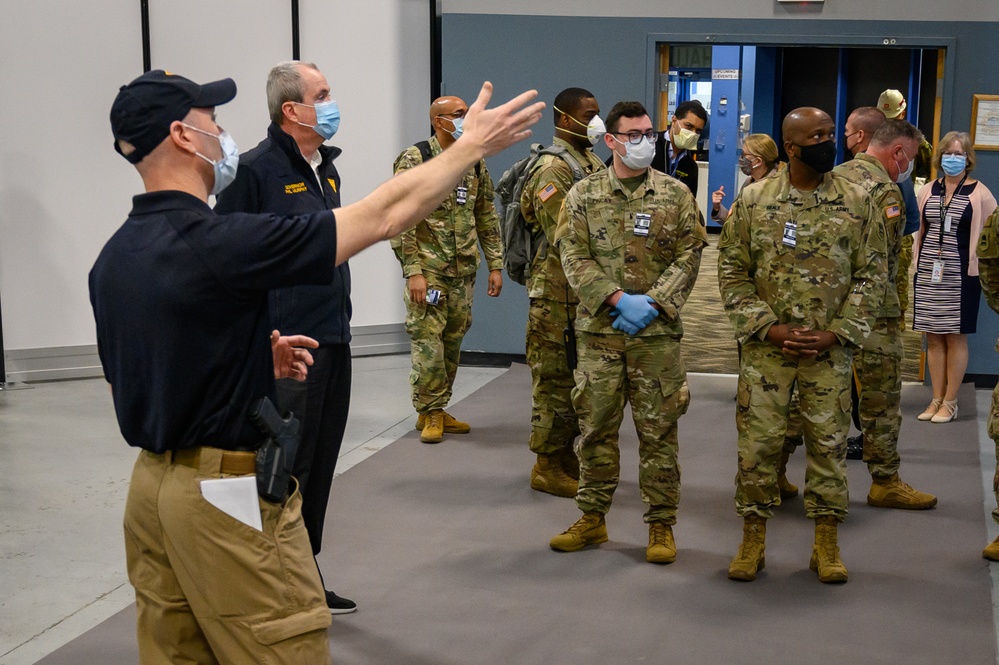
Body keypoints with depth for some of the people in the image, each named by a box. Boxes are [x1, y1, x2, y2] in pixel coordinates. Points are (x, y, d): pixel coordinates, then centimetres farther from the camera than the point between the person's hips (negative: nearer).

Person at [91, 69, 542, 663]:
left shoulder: (113, 260, 5)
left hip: (153, 486, 9)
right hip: (228, 495, -8)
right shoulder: (218, 242, -21)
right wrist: (472, 146, -4)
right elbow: (385, 214, -17)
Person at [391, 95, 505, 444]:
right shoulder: (414, 161, -7)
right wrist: (413, 270, -17)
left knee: (452, 342, 10)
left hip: (463, 271, 6)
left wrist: (495, 264, 10)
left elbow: (487, 217, 16)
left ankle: (438, 411, 22)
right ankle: (429, 413, 8)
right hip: (428, 269, -6)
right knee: (428, 341, -6)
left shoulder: (475, 163, 11)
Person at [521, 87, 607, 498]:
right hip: (558, 295, -9)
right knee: (555, 380, -1)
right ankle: (548, 468, 8)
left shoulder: (592, 163, 15)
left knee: (580, 379, 15)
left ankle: (566, 456, 27)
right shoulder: (553, 169, -14)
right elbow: (564, 240, -22)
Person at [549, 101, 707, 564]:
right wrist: (620, 298, -14)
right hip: (598, 329, 1)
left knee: (659, 430, 3)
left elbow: (688, 257, 1)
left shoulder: (676, 195, 5)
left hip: (657, 331, 0)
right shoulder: (583, 195, 4)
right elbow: (574, 258, -2)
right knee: (595, 425, 8)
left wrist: (652, 302, -12)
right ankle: (592, 517, 21)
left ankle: (661, 524, 13)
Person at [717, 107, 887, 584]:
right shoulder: (754, 200, -1)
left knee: (829, 441, 6)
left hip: (830, 349, 1)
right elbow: (732, 271, -1)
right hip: (766, 346, -1)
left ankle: (826, 543, 19)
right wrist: (769, 328, -11)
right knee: (758, 441, 2)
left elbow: (871, 274, 1)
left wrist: (836, 333, -9)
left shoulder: (857, 203, 1)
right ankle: (752, 539, 17)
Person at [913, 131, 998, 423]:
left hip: (960, 274, -4)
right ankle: (937, 399, 16)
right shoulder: (928, 190, 9)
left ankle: (950, 402, 10)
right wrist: (915, 265, 9)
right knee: (933, 336, 7)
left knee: (955, 337, 2)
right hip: (928, 272, 4)